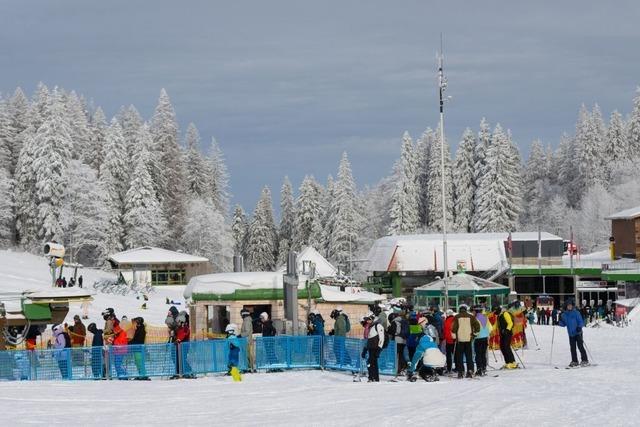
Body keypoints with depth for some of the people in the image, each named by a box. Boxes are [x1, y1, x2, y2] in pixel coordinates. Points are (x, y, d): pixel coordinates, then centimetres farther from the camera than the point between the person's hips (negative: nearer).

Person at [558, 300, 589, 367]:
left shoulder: (576, 313, -5)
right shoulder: (564, 314, 8)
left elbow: (581, 322, -6)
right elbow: (564, 324, 15)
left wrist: (579, 327, -24)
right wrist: (559, 322, -4)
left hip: (578, 333, -5)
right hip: (571, 334, 5)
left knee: (580, 346, -8)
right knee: (572, 348, 5)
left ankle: (585, 360, -2)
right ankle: (574, 361, 13)